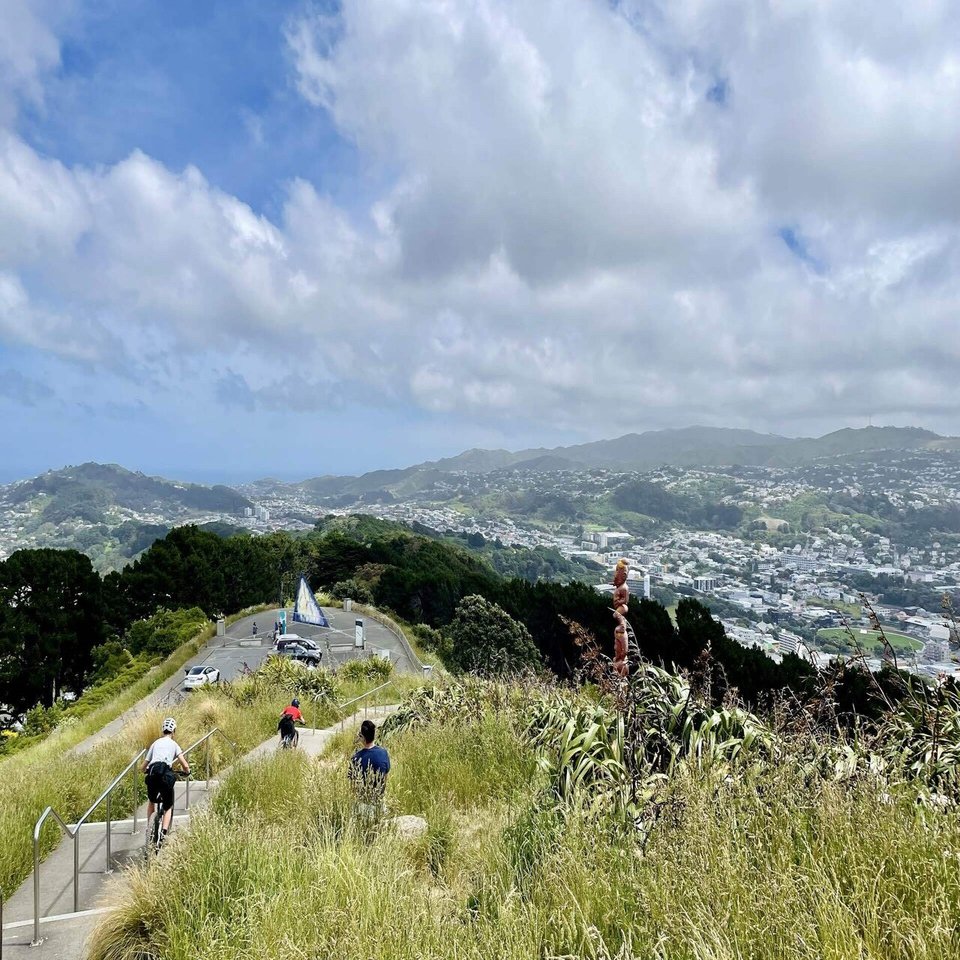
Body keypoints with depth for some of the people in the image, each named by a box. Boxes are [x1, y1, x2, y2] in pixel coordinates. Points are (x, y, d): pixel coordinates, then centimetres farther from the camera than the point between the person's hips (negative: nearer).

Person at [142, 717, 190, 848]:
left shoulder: (155, 743, 21)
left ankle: (148, 827, 24)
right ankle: (163, 833, -5)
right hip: (166, 776, -3)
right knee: (168, 807, 15)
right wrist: (187, 772, 25)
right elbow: (185, 766, 4)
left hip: (152, 775, 3)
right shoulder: (174, 744, 13)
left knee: (151, 801, 34)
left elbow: (143, 767, 22)